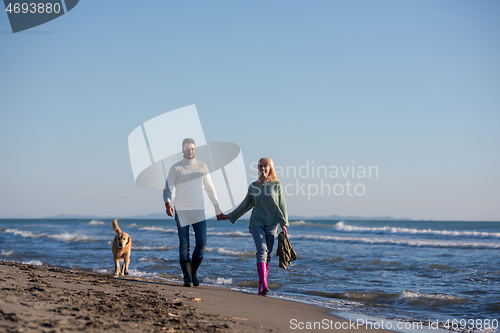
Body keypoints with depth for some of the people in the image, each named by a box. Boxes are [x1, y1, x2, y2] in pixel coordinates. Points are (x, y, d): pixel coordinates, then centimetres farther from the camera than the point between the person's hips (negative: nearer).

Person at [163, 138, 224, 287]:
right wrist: (167, 204, -22)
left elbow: (210, 188, 14)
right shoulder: (175, 169, -1)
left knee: (202, 242, -8)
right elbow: (167, 189, -3)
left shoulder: (202, 167, 8)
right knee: (184, 245, -2)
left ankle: (194, 271, 13)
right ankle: (187, 277, 5)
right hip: (181, 212, -2)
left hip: (199, 211, 2)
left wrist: (217, 208, 12)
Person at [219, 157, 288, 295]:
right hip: (256, 223, 0)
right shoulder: (253, 186, 8)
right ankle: (264, 284, -25)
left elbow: (281, 206, 5)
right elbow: (246, 205, 18)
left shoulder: (276, 185, 4)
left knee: (267, 254, 1)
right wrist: (230, 216, 20)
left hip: (271, 223, 0)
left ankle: (261, 285, 11)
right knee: (261, 251, -15)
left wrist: (284, 223, -3)